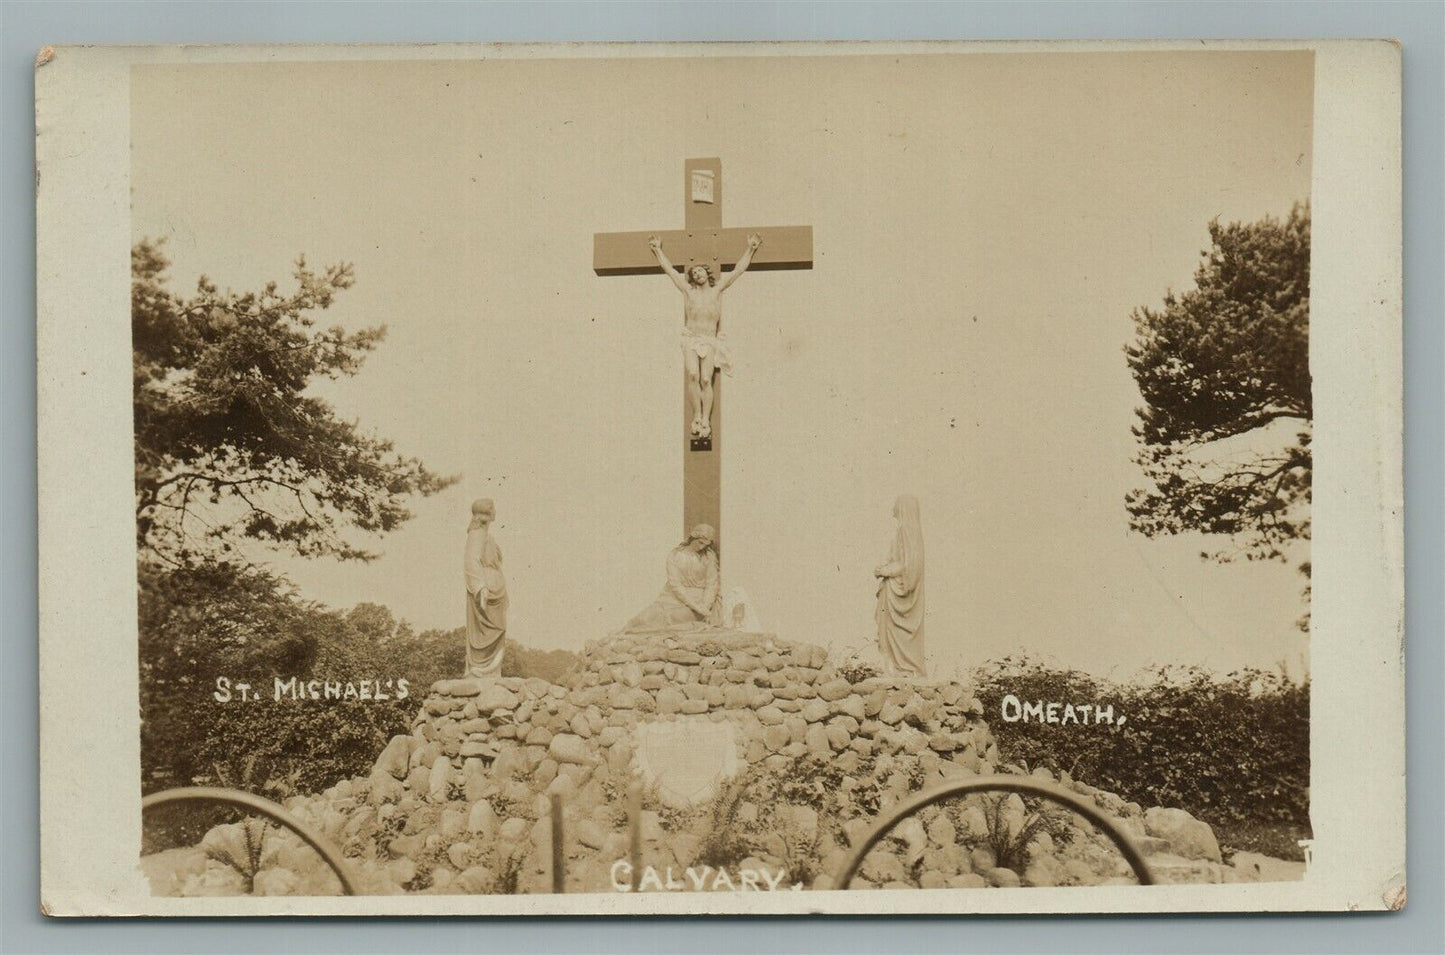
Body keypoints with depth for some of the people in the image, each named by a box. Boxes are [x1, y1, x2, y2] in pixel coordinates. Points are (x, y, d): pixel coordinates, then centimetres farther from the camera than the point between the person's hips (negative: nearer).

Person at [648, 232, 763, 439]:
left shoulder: (717, 290, 12)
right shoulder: (688, 290, 13)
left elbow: (738, 270, 17)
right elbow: (669, 269, 21)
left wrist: (750, 249, 19)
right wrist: (658, 250, 28)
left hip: (709, 341, 0)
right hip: (690, 339, 0)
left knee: (706, 380, -12)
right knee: (693, 376, -20)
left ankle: (706, 420, -15)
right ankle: (697, 416, -15)